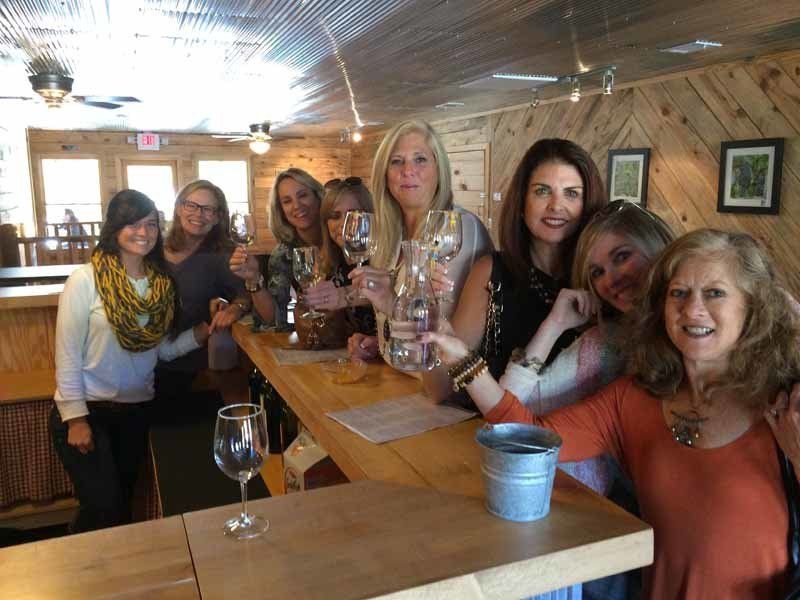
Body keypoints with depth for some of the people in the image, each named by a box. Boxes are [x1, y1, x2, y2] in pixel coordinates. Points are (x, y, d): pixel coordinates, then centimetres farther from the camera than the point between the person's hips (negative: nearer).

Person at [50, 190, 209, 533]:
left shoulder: (161, 282, 0)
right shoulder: (86, 280, -14)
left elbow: (163, 350, 2)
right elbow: (66, 354, -13)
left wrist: (203, 331, -13)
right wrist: (76, 419, -14)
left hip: (136, 411, 5)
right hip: (85, 410, -5)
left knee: (122, 502, 17)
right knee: (105, 510, -4)